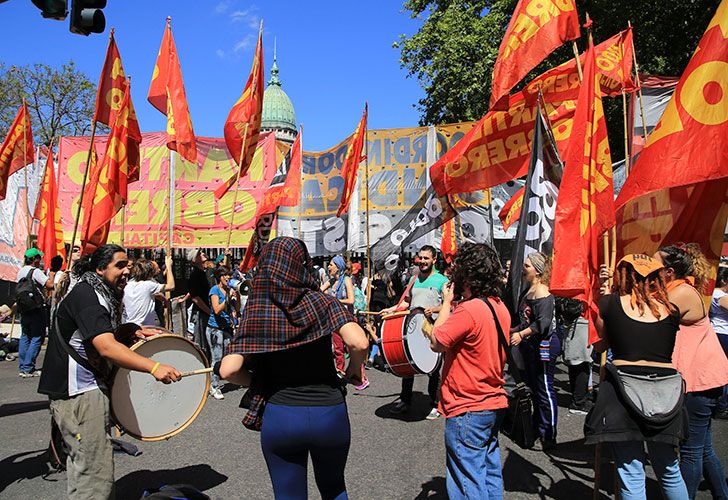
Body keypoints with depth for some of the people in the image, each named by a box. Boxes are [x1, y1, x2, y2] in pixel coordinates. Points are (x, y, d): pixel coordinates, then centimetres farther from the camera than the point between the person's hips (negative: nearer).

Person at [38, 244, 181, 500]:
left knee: (84, 467, 21)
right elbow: (107, 347, -31)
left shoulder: (103, 296, 13)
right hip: (78, 393, -11)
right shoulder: (85, 295, -19)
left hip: (90, 389, 11)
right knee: (95, 476, -9)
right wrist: (154, 367, -39)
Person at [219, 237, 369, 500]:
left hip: (279, 417, 1)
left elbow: (228, 370, -13)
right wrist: (355, 369, -4)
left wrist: (258, 382, 5)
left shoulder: (256, 313, -5)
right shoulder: (322, 303, -10)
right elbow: (358, 343, -24)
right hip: (330, 414, 0)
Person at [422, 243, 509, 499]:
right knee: (490, 471, 20)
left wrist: (447, 302, -7)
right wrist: (453, 307, 5)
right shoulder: (500, 307, 5)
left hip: (467, 409, -9)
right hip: (495, 404, 9)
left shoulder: (468, 309, -23)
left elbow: (436, 342, -15)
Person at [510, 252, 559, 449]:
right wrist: (513, 330, 21)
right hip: (530, 345, 10)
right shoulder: (529, 291, 13)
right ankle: (537, 428, 33)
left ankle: (549, 436, 7)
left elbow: (542, 323, -27)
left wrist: (521, 334, -30)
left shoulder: (542, 292, -17)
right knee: (534, 387, 19)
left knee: (545, 390, -2)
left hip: (544, 344, -10)